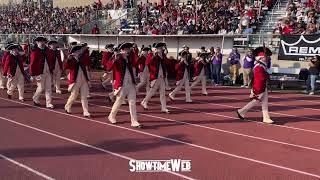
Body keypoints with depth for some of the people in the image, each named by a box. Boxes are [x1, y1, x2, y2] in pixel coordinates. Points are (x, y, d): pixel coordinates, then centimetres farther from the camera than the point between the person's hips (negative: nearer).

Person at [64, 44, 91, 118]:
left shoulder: (82, 59, 7)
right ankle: (67, 107, 32)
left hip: (84, 80, 4)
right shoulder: (71, 60, -4)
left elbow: (88, 63, -11)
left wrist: (82, 57, -17)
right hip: (75, 81, -4)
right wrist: (68, 59, -31)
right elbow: (65, 67, -19)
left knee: (84, 97, 3)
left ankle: (86, 112, 5)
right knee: (73, 96, 6)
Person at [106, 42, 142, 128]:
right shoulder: (117, 58, -8)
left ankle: (134, 122, 6)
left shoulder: (129, 58, 10)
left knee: (132, 103, 2)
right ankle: (111, 116, 34)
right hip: (121, 85, -5)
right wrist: (114, 60, -32)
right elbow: (109, 67, -19)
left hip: (131, 84, 5)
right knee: (118, 102, 10)